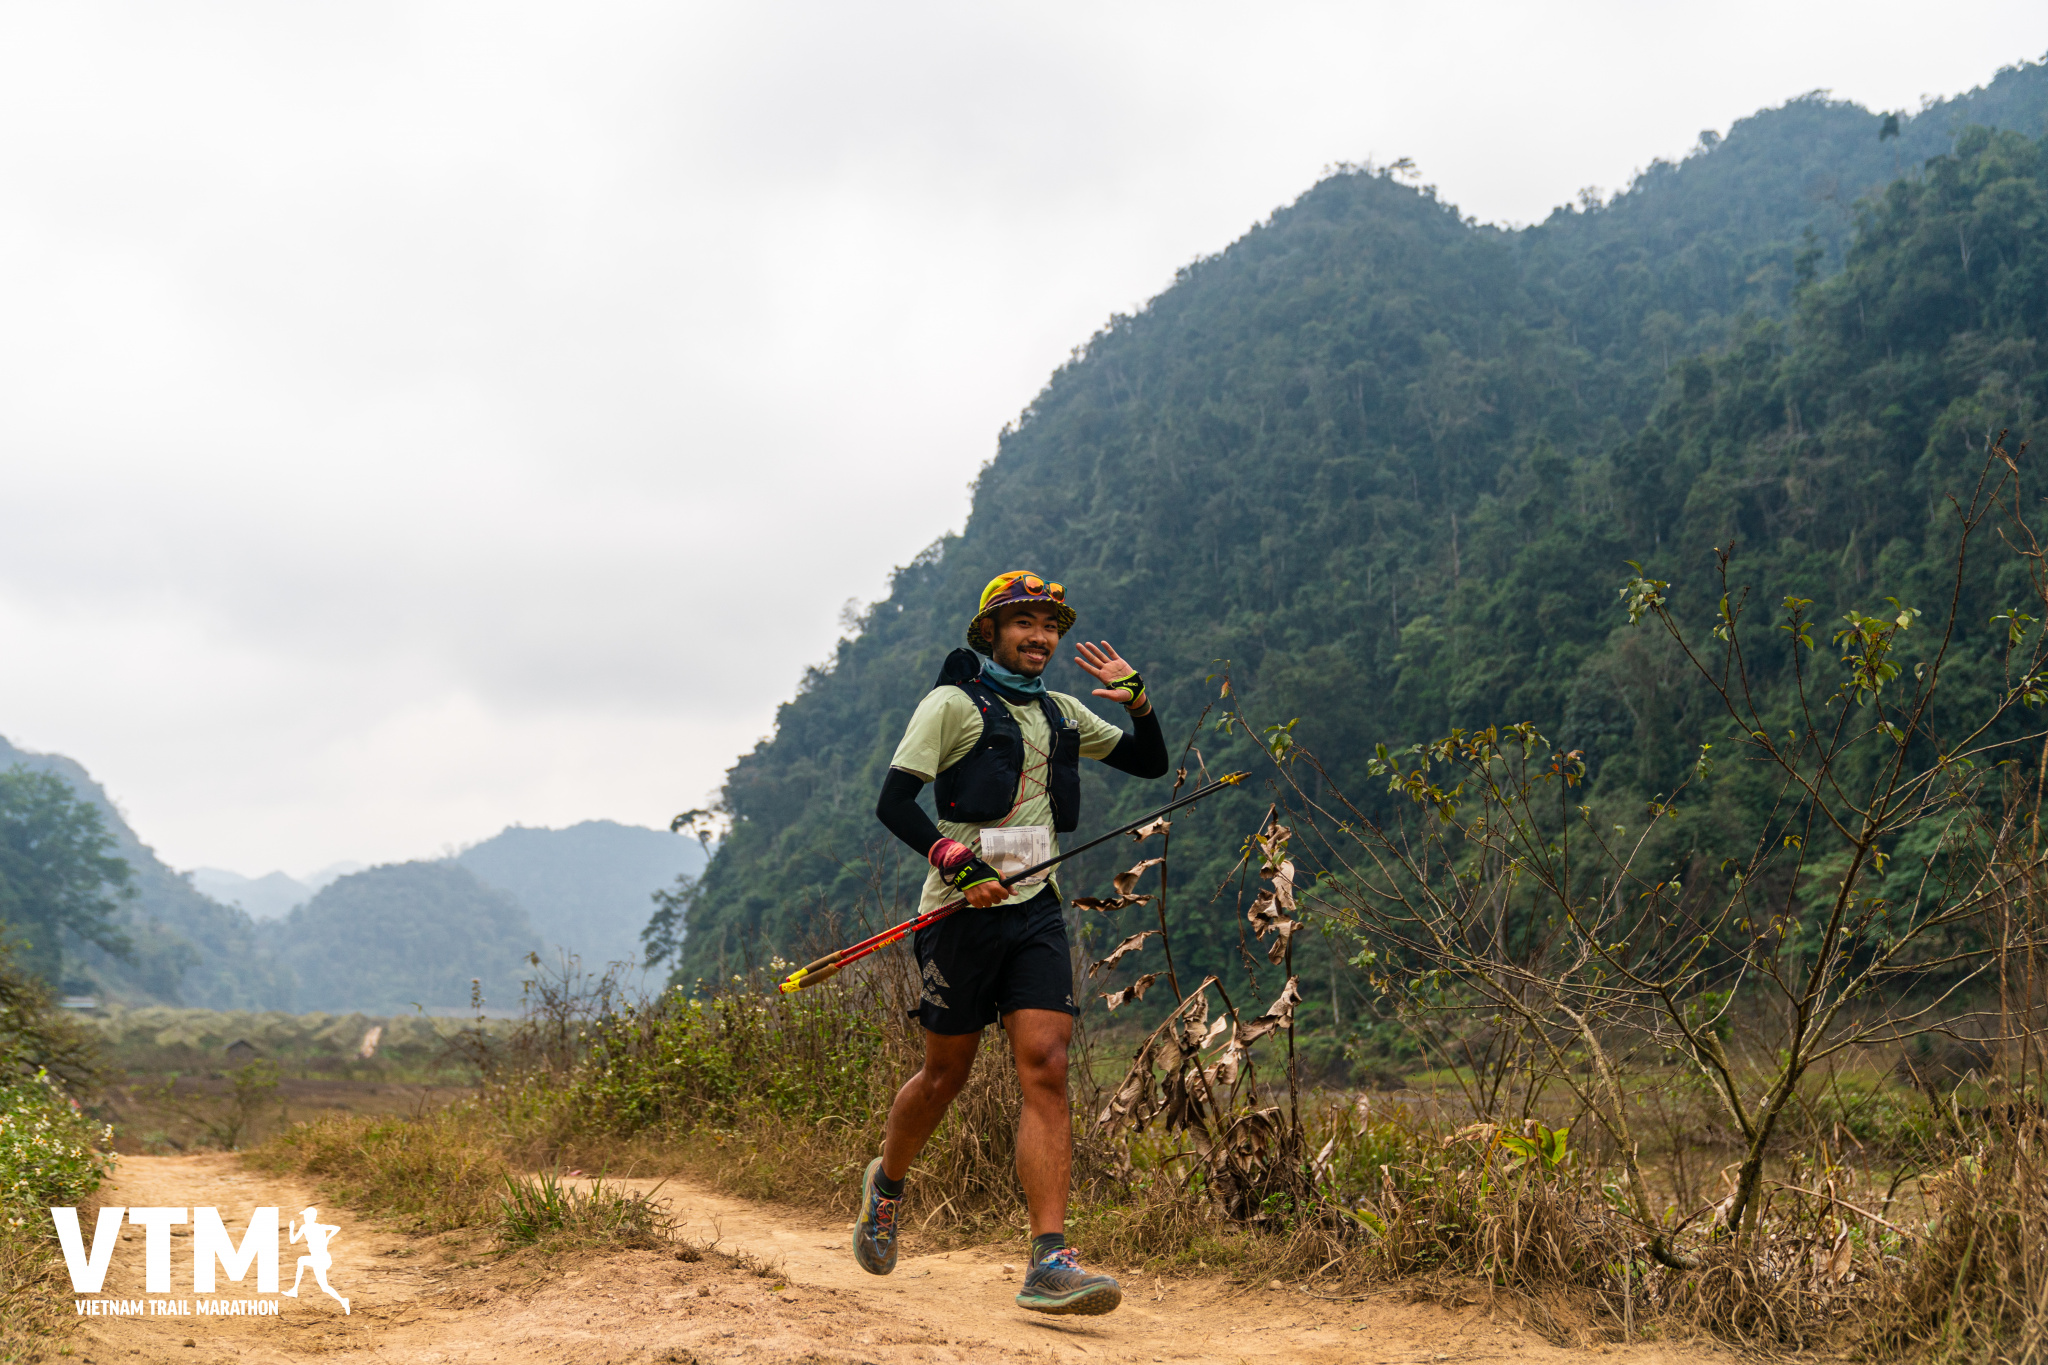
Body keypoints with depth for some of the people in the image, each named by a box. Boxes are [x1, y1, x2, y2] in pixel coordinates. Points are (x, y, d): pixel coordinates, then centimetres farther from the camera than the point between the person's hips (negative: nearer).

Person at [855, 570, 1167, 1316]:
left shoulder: (1060, 712, 16)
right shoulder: (952, 703, -2)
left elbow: (1149, 762, 24)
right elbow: (892, 801, -9)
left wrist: (1135, 697, 5)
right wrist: (958, 862, -22)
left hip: (1036, 907, 4)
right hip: (964, 910, -4)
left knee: (1046, 1067, -11)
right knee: (946, 1074, 7)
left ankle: (1049, 1264, -17)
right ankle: (886, 1182, 39)